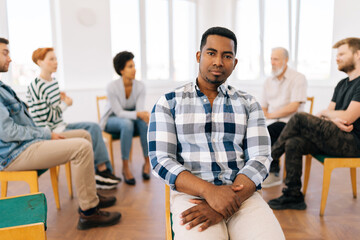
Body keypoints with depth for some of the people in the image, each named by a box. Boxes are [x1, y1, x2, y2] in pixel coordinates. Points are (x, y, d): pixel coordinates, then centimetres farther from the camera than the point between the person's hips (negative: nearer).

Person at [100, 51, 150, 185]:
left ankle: (147, 162, -21)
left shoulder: (140, 86, -10)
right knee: (127, 123, -38)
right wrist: (138, 114, -40)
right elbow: (119, 112, -25)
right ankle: (125, 167, -30)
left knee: (143, 121, -32)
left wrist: (146, 115, -42)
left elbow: (140, 109, -18)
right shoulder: (112, 87, -21)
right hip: (112, 120, -3)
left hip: (130, 118, 3)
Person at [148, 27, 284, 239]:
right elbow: (161, 161, -2)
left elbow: (259, 159, 1)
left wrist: (222, 209, -15)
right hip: (191, 193, -1)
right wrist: (208, 191, -18)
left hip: (242, 194, 2)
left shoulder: (249, 104, 11)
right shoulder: (169, 103, 7)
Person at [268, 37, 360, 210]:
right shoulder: (342, 84, 20)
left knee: (300, 118, -21)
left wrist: (326, 113, 2)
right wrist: (334, 119, -13)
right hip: (337, 139, 8)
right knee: (293, 143, -13)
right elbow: (325, 115, 12)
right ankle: (293, 196, -6)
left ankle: (271, 154, -3)